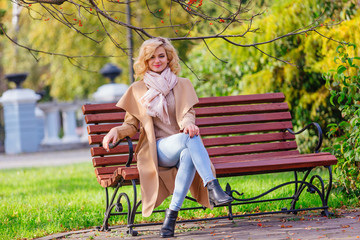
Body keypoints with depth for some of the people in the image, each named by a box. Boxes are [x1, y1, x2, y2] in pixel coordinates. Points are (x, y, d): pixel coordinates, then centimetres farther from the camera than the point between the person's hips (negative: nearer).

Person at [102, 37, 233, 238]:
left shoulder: (183, 85, 16)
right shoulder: (138, 89, 15)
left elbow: (189, 113, 1)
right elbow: (132, 125, 16)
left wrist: (188, 123, -25)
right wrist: (116, 131, -8)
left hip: (184, 148, 1)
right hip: (157, 150, -1)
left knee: (189, 156, -38)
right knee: (189, 138, -35)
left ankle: (172, 213, -42)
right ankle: (213, 188, -49)